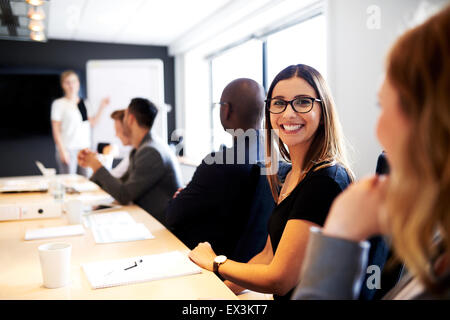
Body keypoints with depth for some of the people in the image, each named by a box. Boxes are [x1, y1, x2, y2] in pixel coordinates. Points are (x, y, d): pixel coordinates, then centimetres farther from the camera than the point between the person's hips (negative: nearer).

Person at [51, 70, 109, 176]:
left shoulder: (85, 104, 14)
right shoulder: (59, 104, -1)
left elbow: (92, 123, 15)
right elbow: (56, 129, -4)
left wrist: (101, 108, 6)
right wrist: (62, 150, -11)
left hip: (85, 148, 5)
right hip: (68, 149, -4)